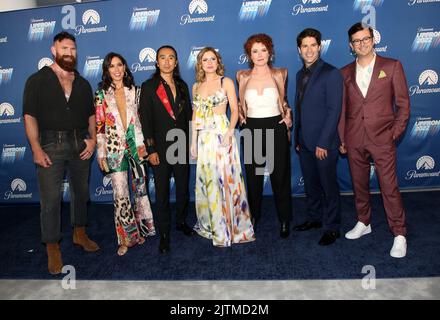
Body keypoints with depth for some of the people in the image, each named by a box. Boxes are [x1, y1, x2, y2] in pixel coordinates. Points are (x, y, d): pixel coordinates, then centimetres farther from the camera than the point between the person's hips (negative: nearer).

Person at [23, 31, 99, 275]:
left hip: (80, 144, 4)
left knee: (81, 192, 13)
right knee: (50, 198, -2)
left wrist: (93, 138, -2)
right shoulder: (37, 80, 1)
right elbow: (30, 116, -5)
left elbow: (91, 114, 14)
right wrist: (36, 149, -14)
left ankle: (79, 234, 32)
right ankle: (53, 249, 9)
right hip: (51, 145, -4)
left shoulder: (82, 83, 13)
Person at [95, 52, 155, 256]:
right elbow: (99, 126, 1)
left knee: (140, 188, 9)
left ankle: (142, 228, 27)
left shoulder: (134, 90, 7)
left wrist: (142, 144, 0)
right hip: (114, 148, -1)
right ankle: (126, 237, 14)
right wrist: (101, 153, -2)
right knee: (120, 195, -1)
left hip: (136, 145, 2)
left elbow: (141, 118, 8)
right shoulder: (101, 94, 3)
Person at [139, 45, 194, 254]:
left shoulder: (182, 86, 10)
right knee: (162, 193, 5)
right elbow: (145, 120, -8)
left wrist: (191, 142, 8)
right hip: (160, 148, -4)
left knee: (183, 188, 14)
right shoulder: (148, 87, -3)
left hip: (182, 145, 4)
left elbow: (188, 115, 12)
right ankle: (164, 234, 19)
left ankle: (182, 221, 35)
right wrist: (151, 150, -12)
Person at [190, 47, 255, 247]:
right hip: (203, 137, 5)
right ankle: (211, 225, 25)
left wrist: (229, 132, -18)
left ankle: (229, 227, 11)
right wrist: (193, 141, 9)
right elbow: (195, 115, 14)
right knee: (206, 180, 9)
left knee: (225, 178, -3)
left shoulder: (226, 82, 1)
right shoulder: (196, 86, 13)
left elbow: (235, 110, -4)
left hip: (222, 134, -4)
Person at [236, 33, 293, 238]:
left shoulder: (279, 74, 3)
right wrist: (242, 116, 2)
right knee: (253, 176, 10)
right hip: (252, 130, 1)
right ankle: (254, 216, 28)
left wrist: (287, 116, 2)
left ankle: (285, 220, 21)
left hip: (276, 129, -1)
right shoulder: (243, 77, 4)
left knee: (280, 176, 5)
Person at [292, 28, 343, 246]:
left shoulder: (331, 74, -10)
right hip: (304, 143, 7)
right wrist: (297, 138, 12)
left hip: (324, 143, -7)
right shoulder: (300, 74, 12)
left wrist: (323, 143, -18)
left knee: (329, 185, 4)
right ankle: (314, 218, 35)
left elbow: (334, 111, -15)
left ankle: (332, 228, 19)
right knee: (310, 184, 17)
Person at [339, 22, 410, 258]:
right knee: (359, 185, 14)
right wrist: (342, 139, 7)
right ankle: (363, 223, 31)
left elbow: (403, 103, 2)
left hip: (382, 139, -3)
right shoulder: (345, 73, 9)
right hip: (354, 140, 3)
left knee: (389, 187, -2)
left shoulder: (392, 66, 2)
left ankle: (399, 234, 11)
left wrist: (395, 133, -5)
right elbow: (342, 108, 10)